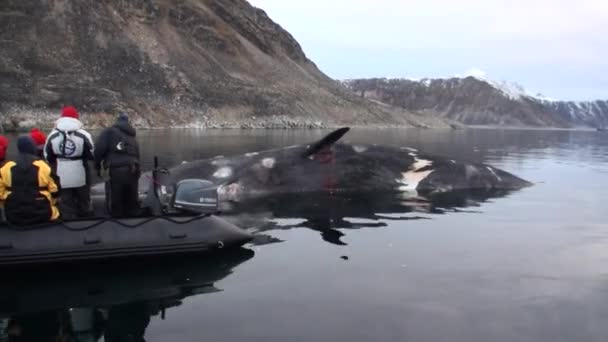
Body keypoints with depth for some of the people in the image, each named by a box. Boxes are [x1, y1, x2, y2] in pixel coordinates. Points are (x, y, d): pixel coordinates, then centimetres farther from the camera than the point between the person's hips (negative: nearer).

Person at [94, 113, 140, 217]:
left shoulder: (109, 131, 7)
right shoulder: (133, 137, 25)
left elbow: (99, 149, -4)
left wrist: (97, 165, 6)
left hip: (116, 170, -5)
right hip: (133, 171, 6)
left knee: (115, 201, 4)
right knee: (132, 201, 16)